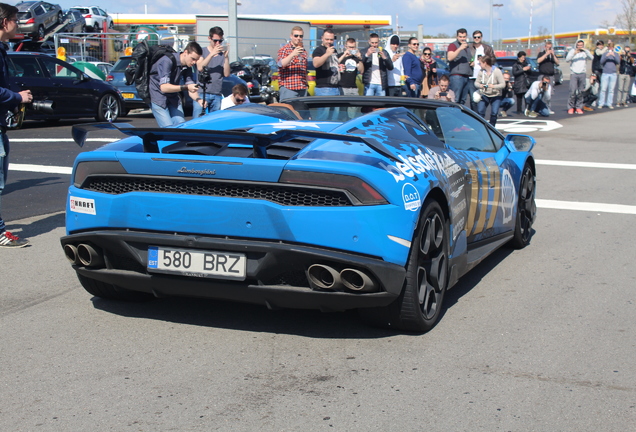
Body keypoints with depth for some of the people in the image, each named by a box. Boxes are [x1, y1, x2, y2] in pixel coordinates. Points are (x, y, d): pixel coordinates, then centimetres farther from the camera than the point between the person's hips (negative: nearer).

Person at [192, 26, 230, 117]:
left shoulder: (223, 53, 11)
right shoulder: (202, 51, 8)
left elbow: (226, 74, 1)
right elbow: (200, 68, -11)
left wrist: (226, 57, -11)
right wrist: (212, 53, -18)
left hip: (217, 95, 2)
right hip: (201, 93, -2)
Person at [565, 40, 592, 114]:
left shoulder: (585, 52, 9)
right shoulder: (572, 51, 6)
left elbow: (591, 58, -8)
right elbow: (567, 59, -6)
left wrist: (585, 50, -20)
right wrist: (574, 53, -20)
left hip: (582, 74, 2)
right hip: (573, 74, -2)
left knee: (581, 92, 2)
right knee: (573, 91, -10)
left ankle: (579, 107, 9)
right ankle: (571, 107, -3)